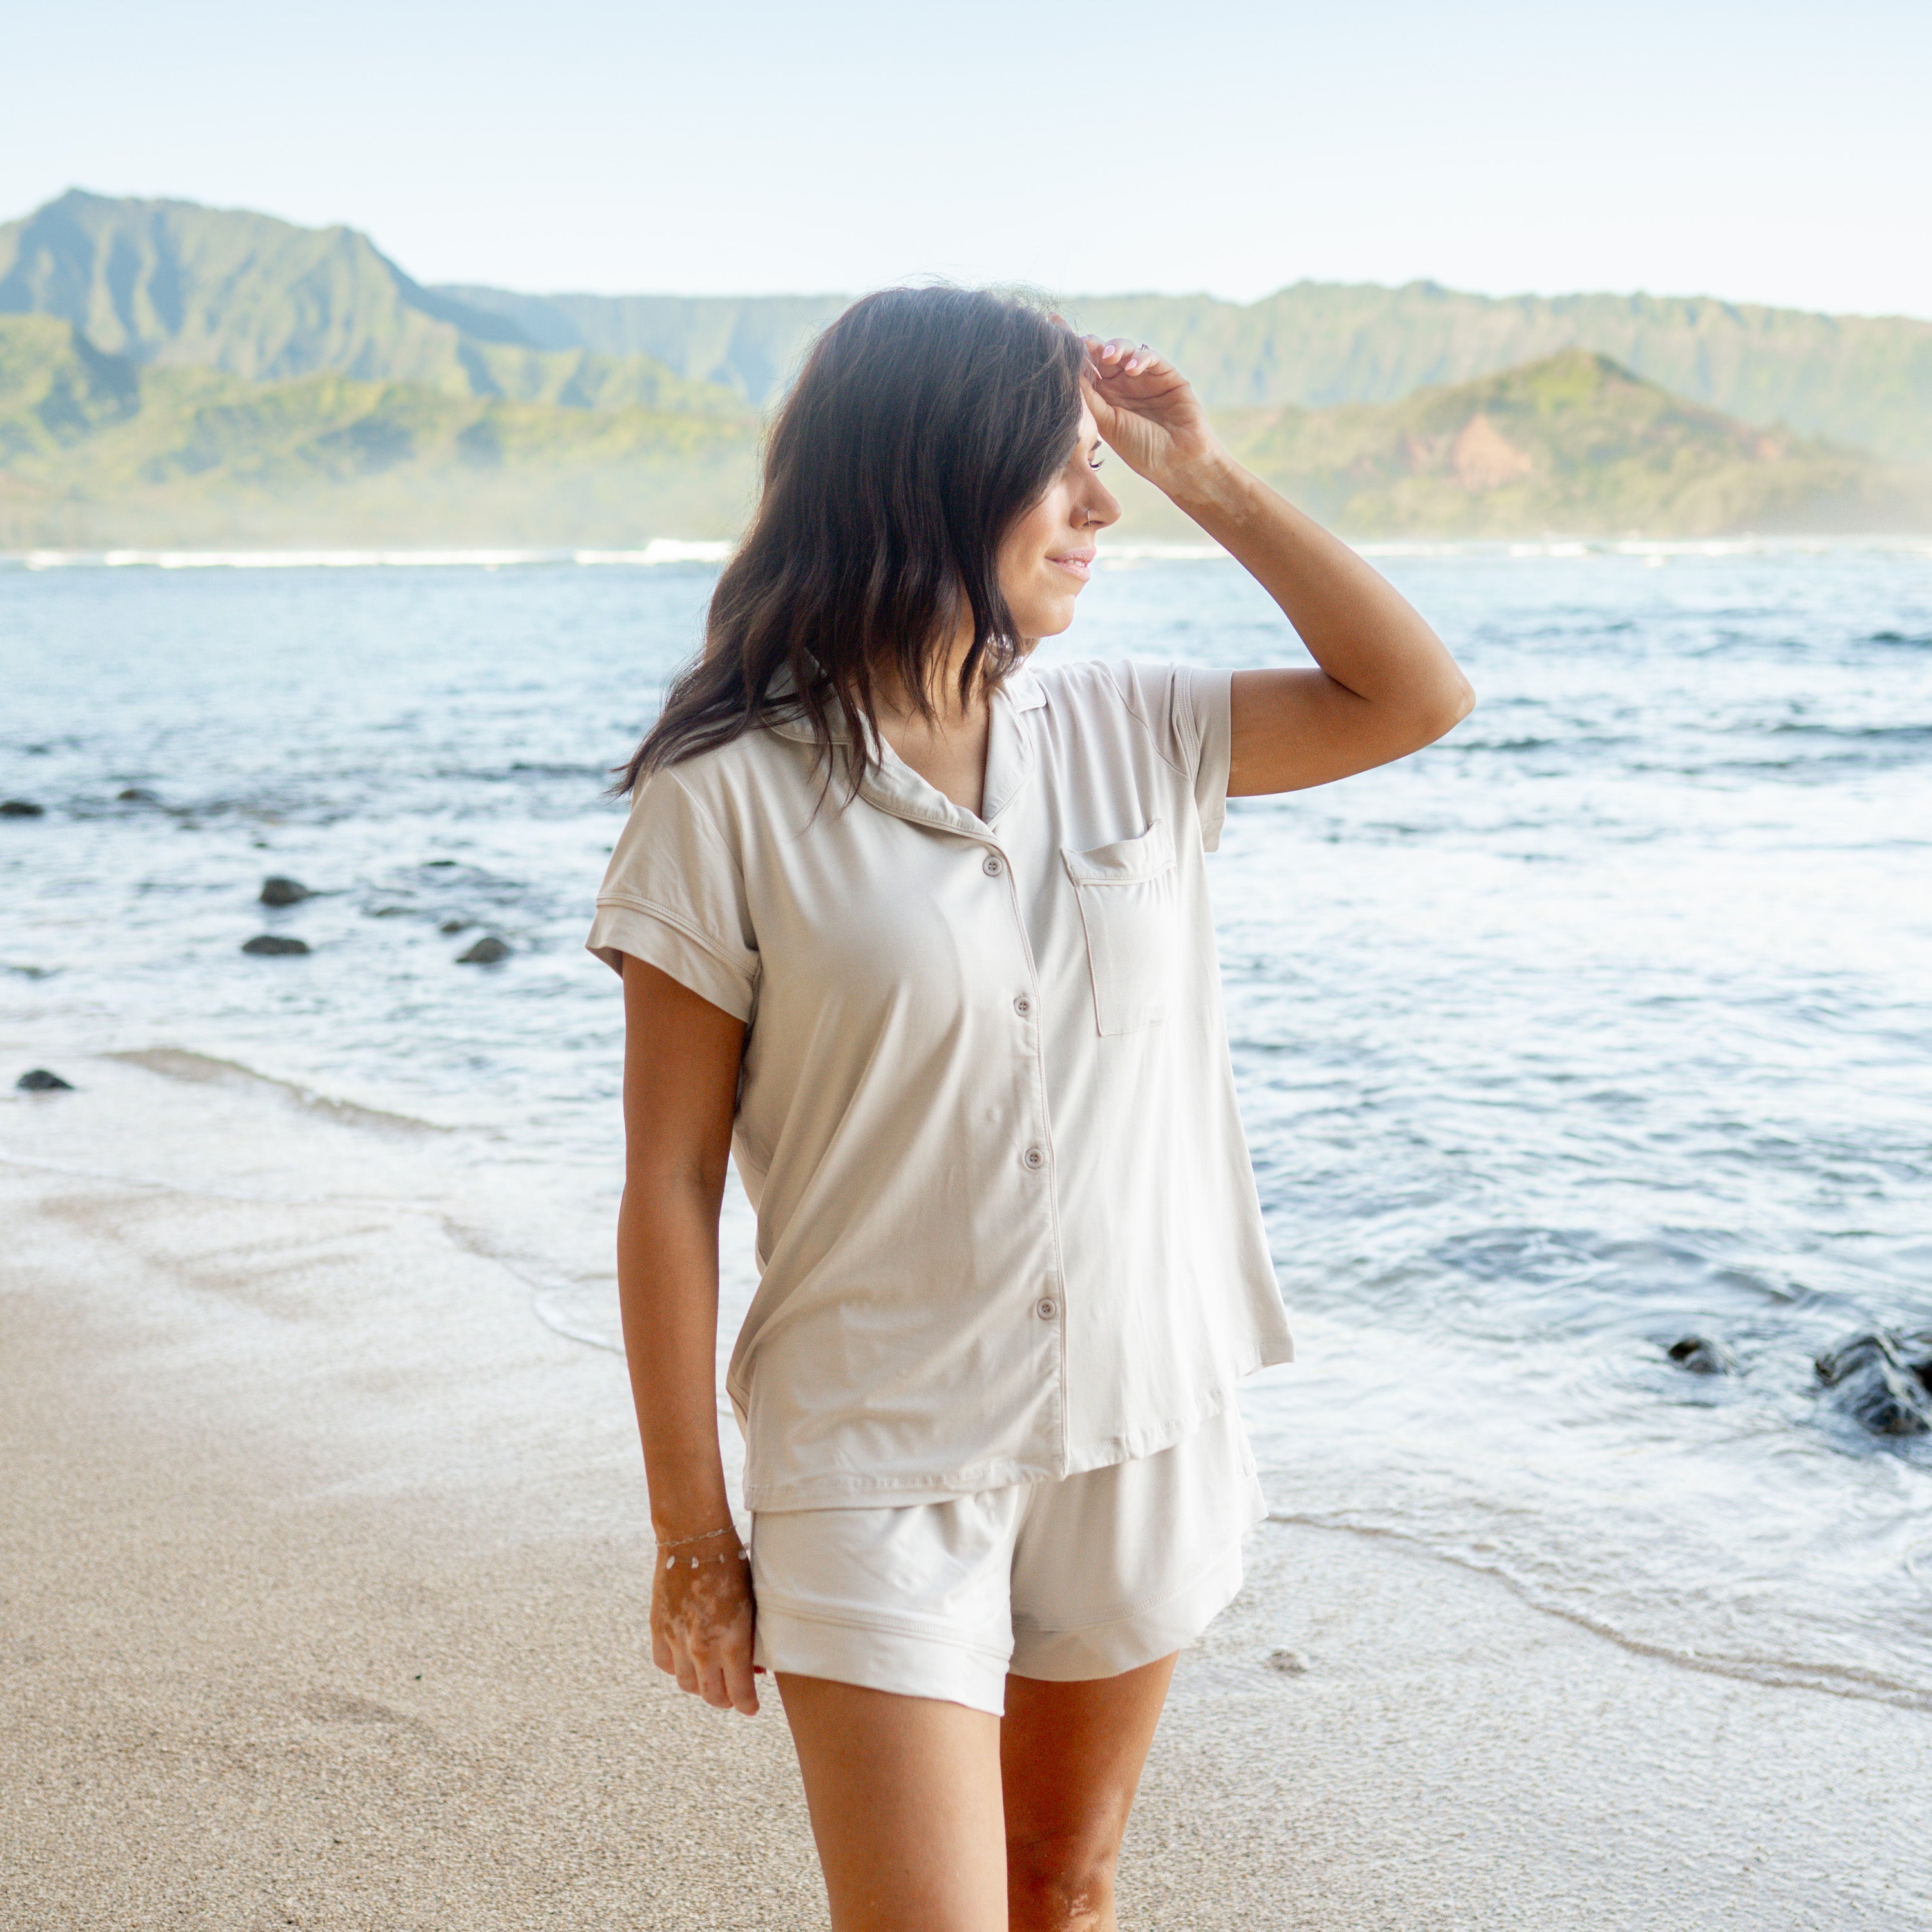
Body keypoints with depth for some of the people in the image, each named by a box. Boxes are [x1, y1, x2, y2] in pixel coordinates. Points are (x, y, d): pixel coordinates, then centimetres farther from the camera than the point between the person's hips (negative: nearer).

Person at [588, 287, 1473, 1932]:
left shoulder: (1128, 733, 2)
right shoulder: (727, 798, -12)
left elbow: (1417, 699, 4)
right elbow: (670, 1185, -9)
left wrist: (1208, 479, -1)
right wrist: (692, 1531, -7)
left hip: (1144, 1435, 5)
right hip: (880, 1469, -4)